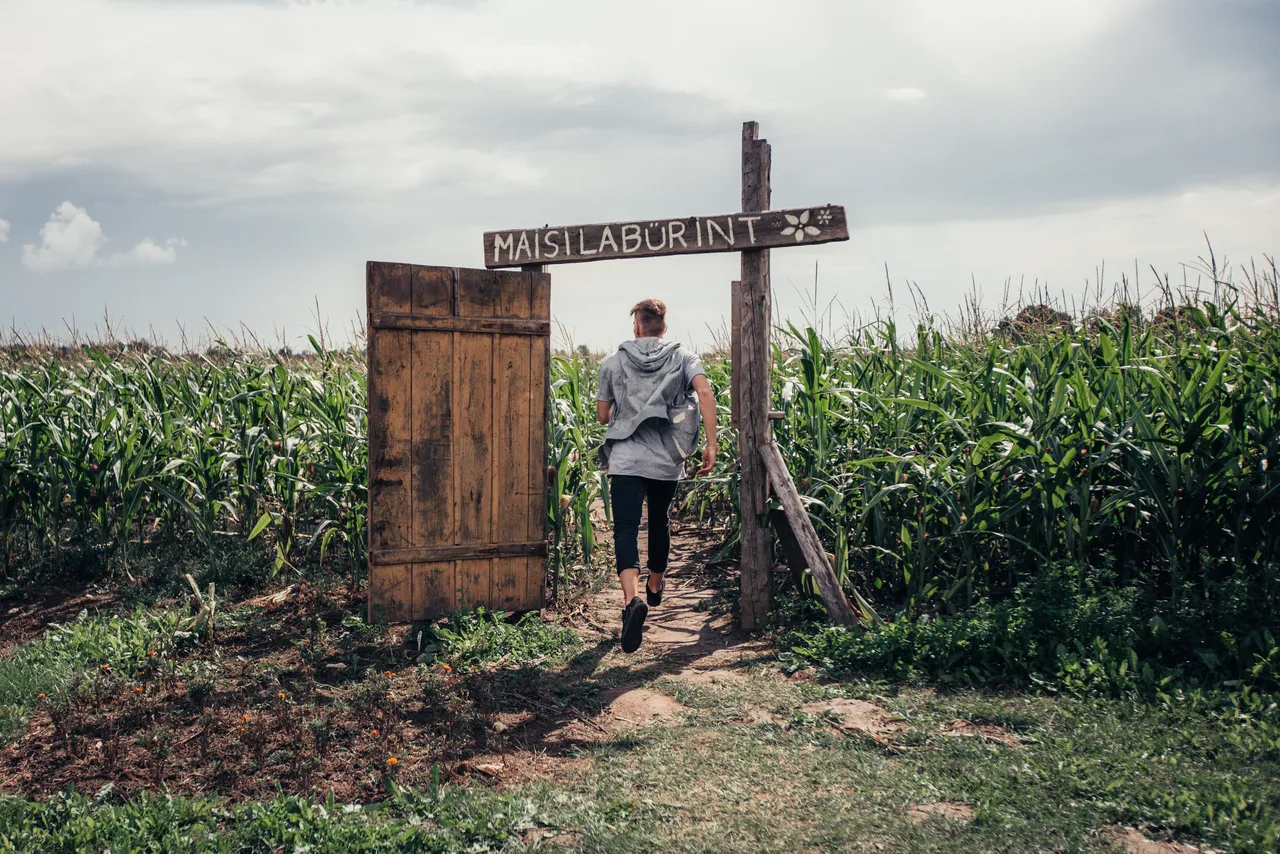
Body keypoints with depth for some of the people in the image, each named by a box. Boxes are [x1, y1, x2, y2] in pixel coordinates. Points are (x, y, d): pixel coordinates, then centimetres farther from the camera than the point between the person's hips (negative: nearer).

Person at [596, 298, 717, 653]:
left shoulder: (613, 362, 7)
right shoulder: (683, 357, 6)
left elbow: (602, 415, 11)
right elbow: (705, 393, -12)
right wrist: (711, 444, -10)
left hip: (625, 459, -2)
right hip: (668, 461, 2)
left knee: (625, 529, -9)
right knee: (659, 521, 24)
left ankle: (631, 598, -32)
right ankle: (655, 587, 43)